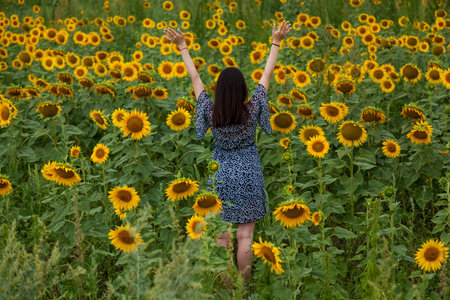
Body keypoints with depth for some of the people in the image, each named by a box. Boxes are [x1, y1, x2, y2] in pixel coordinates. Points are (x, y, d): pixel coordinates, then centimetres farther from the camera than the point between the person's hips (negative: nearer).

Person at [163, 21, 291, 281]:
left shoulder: (211, 112, -11)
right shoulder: (251, 111, -13)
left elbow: (195, 77, -2)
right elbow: (267, 75, -6)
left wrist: (182, 46, 6)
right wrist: (276, 43, 1)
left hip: (221, 174, 1)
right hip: (248, 174, -1)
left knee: (221, 235, 8)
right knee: (245, 236, 3)